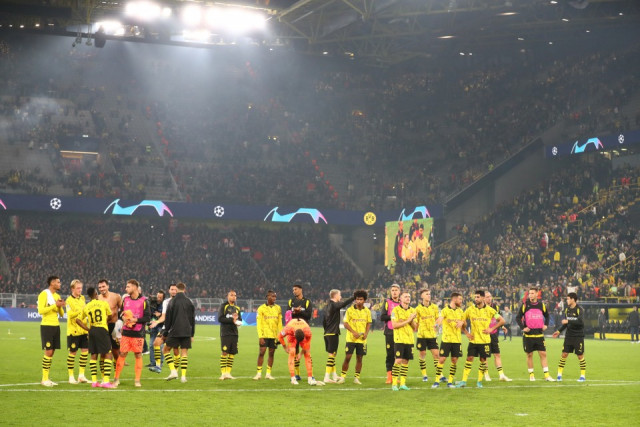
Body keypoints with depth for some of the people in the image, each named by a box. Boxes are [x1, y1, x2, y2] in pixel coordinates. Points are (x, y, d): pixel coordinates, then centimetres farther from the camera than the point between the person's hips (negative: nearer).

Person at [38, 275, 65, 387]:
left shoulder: (57, 296, 16)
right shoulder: (44, 294, -8)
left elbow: (61, 314, 18)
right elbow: (40, 310, -19)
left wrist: (60, 306, -3)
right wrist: (55, 305, -20)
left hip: (56, 326, 8)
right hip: (47, 326, -8)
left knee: (52, 351, 7)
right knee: (48, 351, -10)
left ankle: (47, 378, 12)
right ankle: (44, 379, -5)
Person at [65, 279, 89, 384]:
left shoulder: (82, 298, 12)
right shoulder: (69, 300, -10)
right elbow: (70, 314, -21)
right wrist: (81, 311, -28)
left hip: (83, 330, 6)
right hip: (73, 331, -6)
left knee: (85, 350, 3)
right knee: (72, 352, 1)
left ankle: (81, 375, 12)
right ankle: (71, 376, 10)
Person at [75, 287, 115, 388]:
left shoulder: (86, 307, 10)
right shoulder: (103, 303, 1)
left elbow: (78, 320, 10)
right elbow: (110, 316, 14)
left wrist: (87, 329, 11)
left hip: (92, 330, 5)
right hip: (102, 330, -5)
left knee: (94, 355, 13)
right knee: (108, 355, -3)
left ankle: (94, 381, 12)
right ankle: (106, 381, -13)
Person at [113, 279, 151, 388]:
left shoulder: (144, 301, -4)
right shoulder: (125, 299, 11)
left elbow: (147, 317, -6)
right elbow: (121, 313, 19)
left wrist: (135, 320, -18)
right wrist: (123, 317, -4)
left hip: (138, 333, -3)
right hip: (126, 332, 3)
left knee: (138, 355, 2)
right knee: (122, 354, 2)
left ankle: (137, 380, 9)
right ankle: (116, 379, 9)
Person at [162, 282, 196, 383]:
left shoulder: (172, 301, -4)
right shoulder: (189, 302, 6)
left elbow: (168, 319, -3)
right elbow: (193, 319, 11)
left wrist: (165, 333, 5)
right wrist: (192, 334, 17)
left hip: (175, 331, -3)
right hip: (186, 332, 3)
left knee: (166, 349, 10)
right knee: (184, 353, 6)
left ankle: (173, 371, -4)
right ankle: (183, 375, -1)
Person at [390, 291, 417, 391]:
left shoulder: (412, 310, 13)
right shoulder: (396, 310, -4)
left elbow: (415, 327, 13)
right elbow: (394, 325, -13)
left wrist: (412, 321, -8)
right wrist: (408, 320, -13)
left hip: (410, 339, 5)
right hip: (399, 339, -5)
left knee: (405, 361, 5)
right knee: (398, 360, -11)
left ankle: (402, 383, 11)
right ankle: (394, 384, -6)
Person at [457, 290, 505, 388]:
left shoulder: (489, 310, -2)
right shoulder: (470, 309, 1)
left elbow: (502, 321, 2)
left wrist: (491, 329, -5)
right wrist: (466, 333, 2)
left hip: (485, 340, -1)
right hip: (473, 340, 1)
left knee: (483, 360, 4)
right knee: (469, 359, -4)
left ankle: (479, 381, 14)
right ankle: (464, 381, -2)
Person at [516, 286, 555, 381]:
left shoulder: (541, 305, 5)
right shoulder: (525, 305, -3)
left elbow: (547, 316, 21)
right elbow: (518, 317, 0)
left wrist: (546, 325, 6)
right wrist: (522, 327, -12)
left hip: (539, 334, 2)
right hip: (528, 334, -2)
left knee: (543, 354, -2)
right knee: (529, 355, 5)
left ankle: (546, 375, 0)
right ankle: (531, 374, 15)